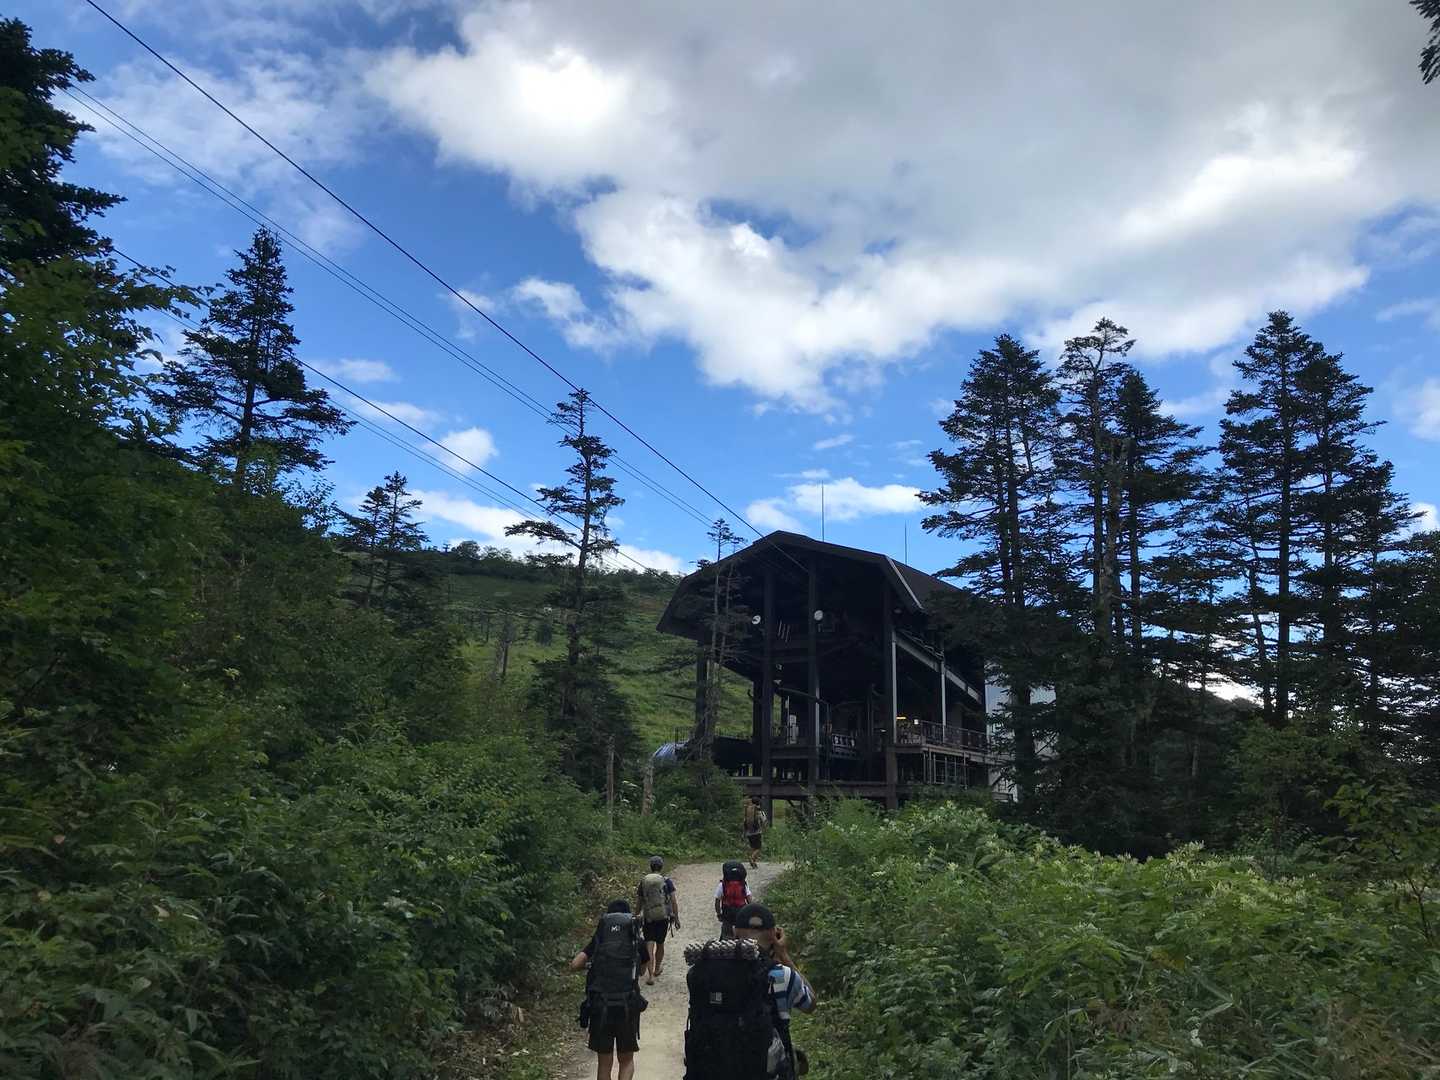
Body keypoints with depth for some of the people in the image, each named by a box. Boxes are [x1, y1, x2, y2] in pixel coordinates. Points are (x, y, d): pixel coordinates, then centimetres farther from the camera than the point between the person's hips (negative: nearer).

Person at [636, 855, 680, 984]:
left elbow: (639, 901, 9)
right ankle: (657, 969, 36)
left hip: (648, 917, 0)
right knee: (660, 944, 17)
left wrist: (638, 915, 22)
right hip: (663, 917, 0)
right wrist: (676, 918, -1)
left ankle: (651, 975, -13)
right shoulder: (667, 881, -4)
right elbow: (674, 901, -7)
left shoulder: (643, 881, 1)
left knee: (649, 945, -1)